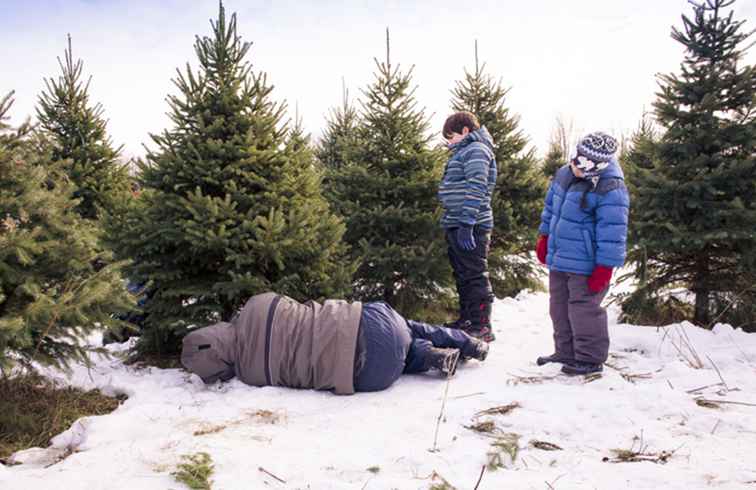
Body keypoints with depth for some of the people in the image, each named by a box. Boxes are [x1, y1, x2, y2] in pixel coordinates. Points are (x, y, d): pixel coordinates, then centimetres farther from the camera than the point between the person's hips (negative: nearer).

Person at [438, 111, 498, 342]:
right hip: (456, 225, 10)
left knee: (474, 275, -7)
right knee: (462, 275, 15)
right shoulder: (463, 152, 23)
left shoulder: (476, 149, -8)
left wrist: (467, 224, -24)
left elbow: (476, 189, -18)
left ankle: (481, 326, -4)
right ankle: (466, 320, 25)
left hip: (470, 226, -10)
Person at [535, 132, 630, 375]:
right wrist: (544, 238, 22)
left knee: (583, 309, -3)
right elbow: (550, 207, 21)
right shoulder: (564, 174, 6)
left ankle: (590, 359, 11)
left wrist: (604, 269, -21)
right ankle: (566, 353, 31)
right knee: (559, 307, 17)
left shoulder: (611, 189, -20)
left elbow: (612, 233, -21)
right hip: (559, 261, 9)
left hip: (585, 266, -8)